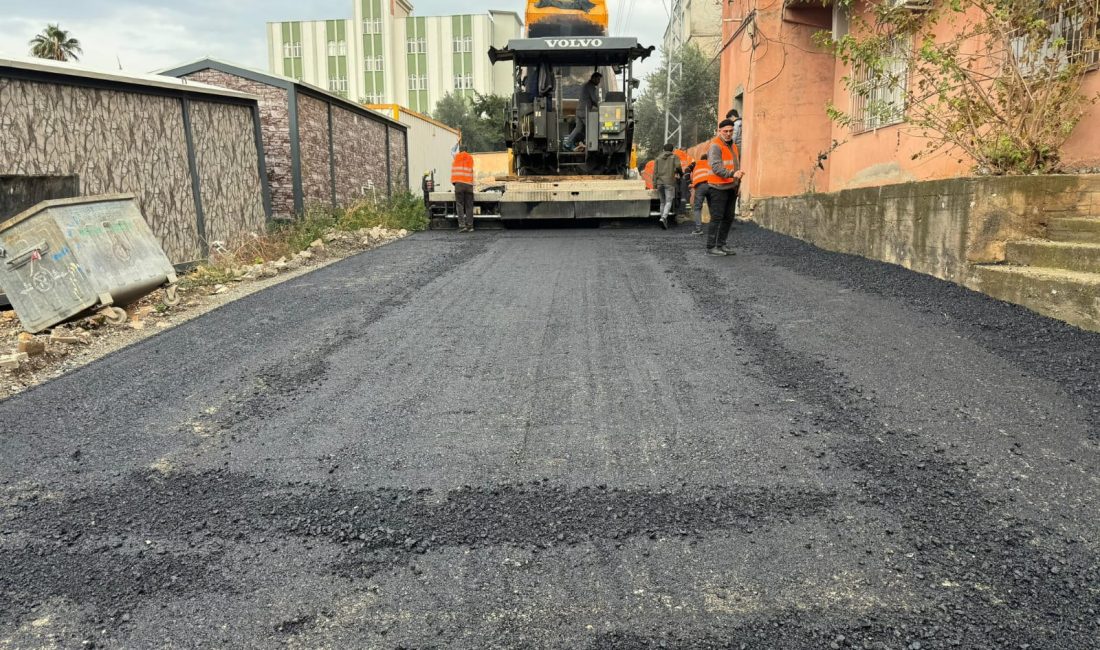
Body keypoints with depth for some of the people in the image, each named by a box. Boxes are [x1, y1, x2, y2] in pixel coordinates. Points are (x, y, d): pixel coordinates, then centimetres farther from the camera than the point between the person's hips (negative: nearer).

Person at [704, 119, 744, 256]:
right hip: (718, 188, -9)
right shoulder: (715, 146, -10)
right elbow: (716, 167, -23)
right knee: (716, 218, -9)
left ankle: (721, 244, 18)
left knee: (728, 218, 10)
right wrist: (732, 173, -34)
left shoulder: (733, 146, 18)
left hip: (731, 188, 9)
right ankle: (711, 247, -6)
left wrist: (738, 181, 23)